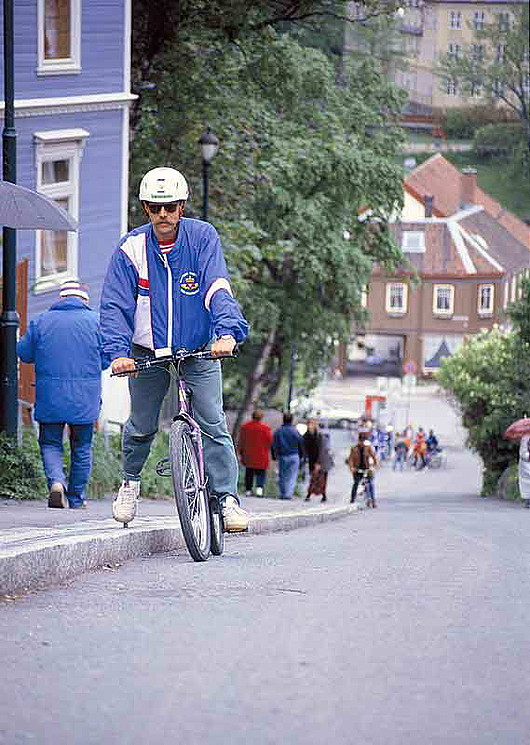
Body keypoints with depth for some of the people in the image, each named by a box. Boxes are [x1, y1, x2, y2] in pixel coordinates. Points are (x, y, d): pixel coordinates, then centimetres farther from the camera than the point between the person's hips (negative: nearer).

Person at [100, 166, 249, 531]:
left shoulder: (203, 237, -10)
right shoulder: (131, 248, -8)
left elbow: (218, 288, -21)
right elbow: (115, 305, -11)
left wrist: (227, 332, -37)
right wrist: (118, 352, -26)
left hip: (199, 350, -1)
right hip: (148, 352, 1)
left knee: (212, 423, -11)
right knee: (142, 426, 6)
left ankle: (228, 497, -8)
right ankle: (131, 481, 33)